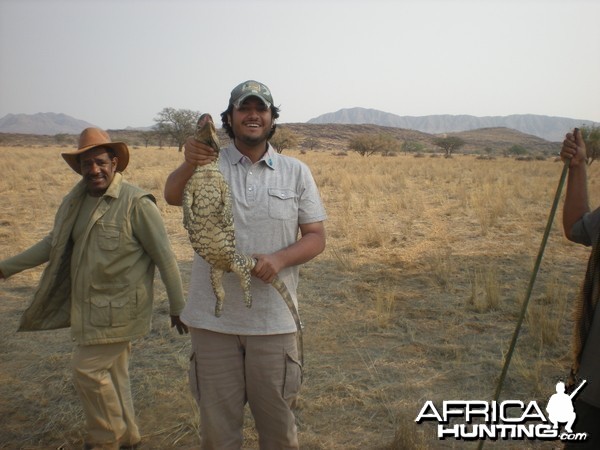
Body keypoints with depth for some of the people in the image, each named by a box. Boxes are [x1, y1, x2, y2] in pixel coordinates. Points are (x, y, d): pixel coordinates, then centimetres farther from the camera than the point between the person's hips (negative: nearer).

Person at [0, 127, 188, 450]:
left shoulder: (136, 203, -17)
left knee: (88, 369, -2)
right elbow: (54, 243, 18)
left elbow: (164, 256, -15)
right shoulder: (75, 201, 6)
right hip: (89, 308, 7)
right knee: (111, 374, 17)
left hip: (117, 309, -7)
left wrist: (177, 306, -12)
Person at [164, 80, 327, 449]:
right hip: (213, 320, 0)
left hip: (273, 320, 1)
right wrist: (188, 165, -41)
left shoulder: (296, 172, 2)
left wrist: (280, 258, -17)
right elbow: (173, 196, -19)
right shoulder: (209, 163, -1)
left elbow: (316, 236, 2)